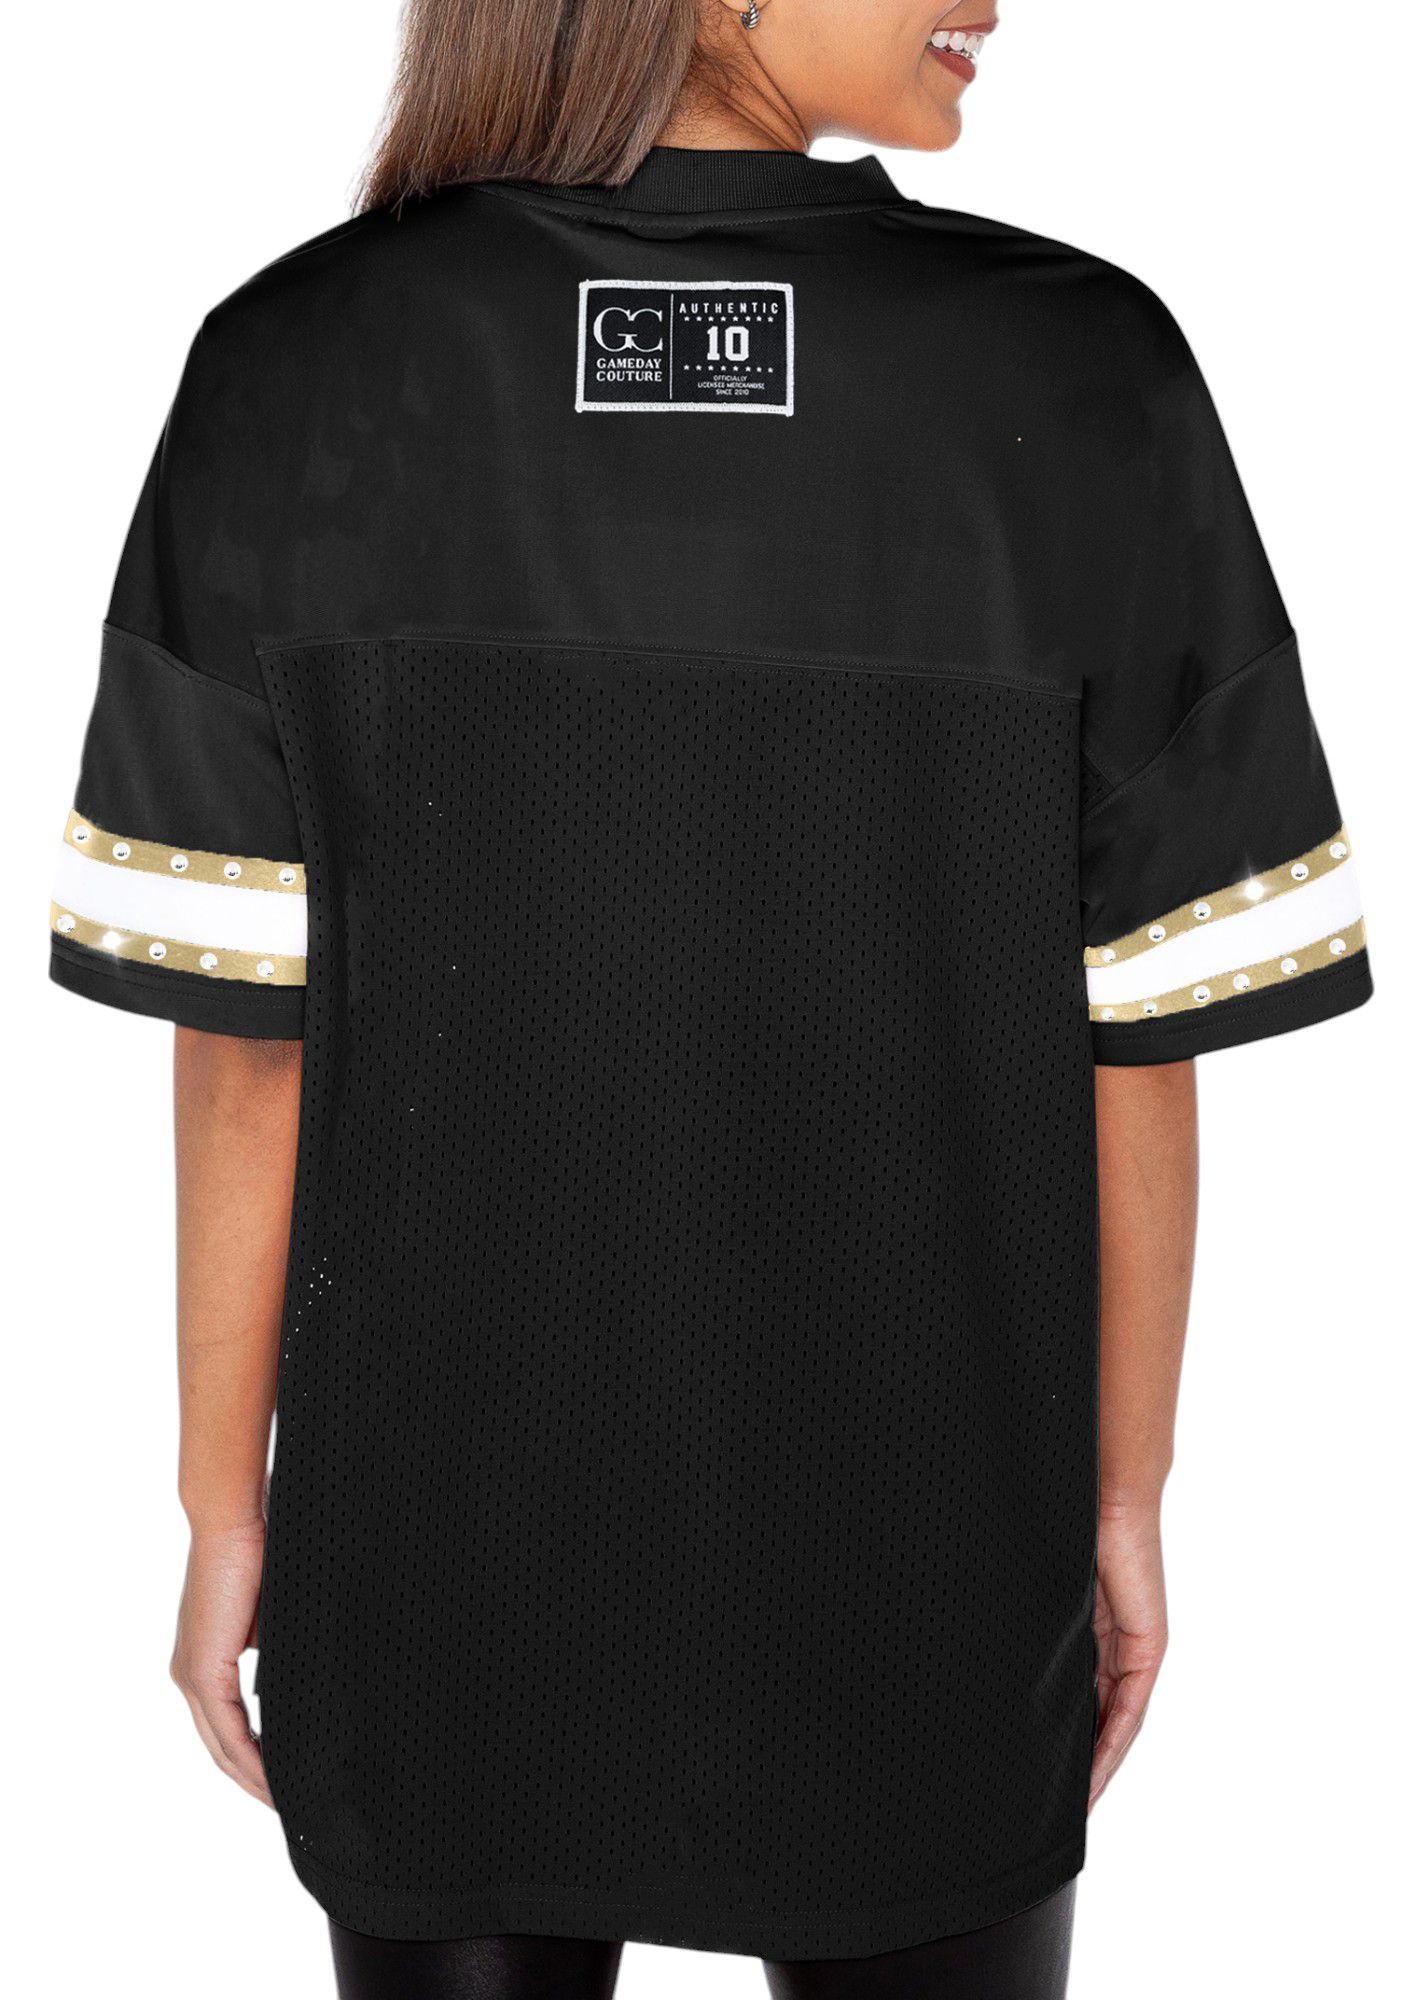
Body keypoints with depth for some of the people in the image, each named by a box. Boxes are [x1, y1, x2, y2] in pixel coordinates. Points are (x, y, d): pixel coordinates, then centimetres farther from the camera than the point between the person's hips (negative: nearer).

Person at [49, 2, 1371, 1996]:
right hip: (912, 1562, 0)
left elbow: (244, 1026, -12)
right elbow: (1137, 1032, -10)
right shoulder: (1080, 378, -16)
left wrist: (226, 1508, 1)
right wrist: (1126, 1495, 4)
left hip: (446, 1546, 1)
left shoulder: (303, 369, -14)